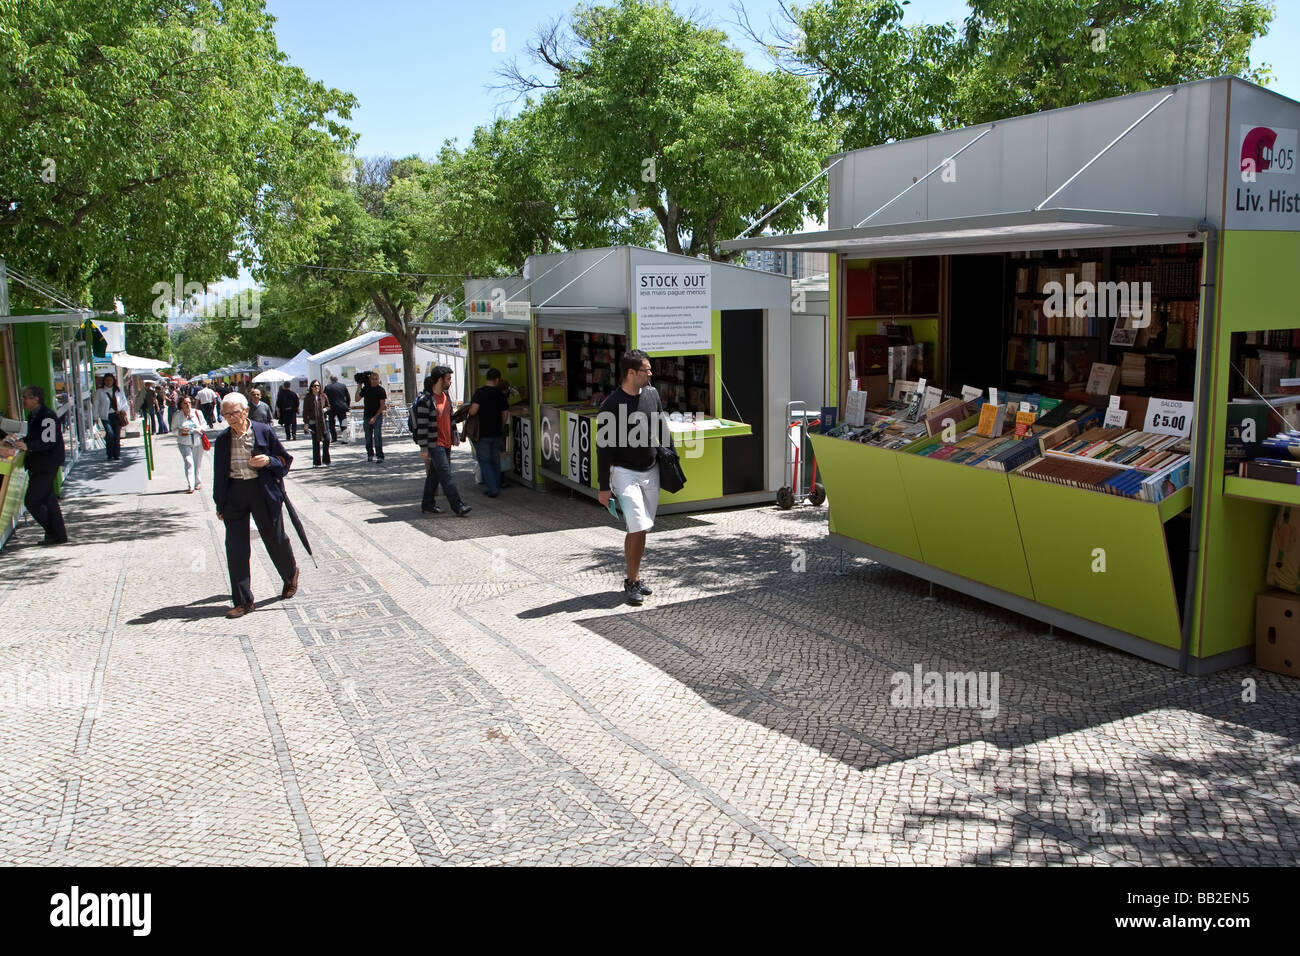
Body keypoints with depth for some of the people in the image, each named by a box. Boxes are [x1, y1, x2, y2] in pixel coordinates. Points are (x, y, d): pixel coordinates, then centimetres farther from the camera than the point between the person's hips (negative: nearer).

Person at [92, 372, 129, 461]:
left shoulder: (119, 391, 11)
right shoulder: (99, 391, 5)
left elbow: (124, 402, 18)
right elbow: (96, 404, 5)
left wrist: (122, 410, 2)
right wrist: (96, 417, -1)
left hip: (117, 415, 2)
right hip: (106, 416, -2)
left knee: (117, 435, -2)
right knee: (110, 433, -16)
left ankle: (117, 455, 4)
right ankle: (110, 455, -6)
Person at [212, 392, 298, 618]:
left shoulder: (264, 432, -4)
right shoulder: (222, 440, 4)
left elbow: (285, 459, 4)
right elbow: (219, 473, 10)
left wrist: (268, 461, -17)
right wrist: (220, 504, 10)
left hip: (262, 491, -2)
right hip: (234, 495, 2)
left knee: (275, 538, 9)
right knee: (235, 548, 0)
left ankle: (291, 575, 40)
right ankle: (242, 601, 7)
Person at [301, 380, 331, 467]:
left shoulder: (323, 397, 7)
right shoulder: (308, 398, 0)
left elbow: (329, 406, 21)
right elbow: (305, 411, 0)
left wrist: (325, 409, -2)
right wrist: (306, 423, -6)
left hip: (323, 421, 2)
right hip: (313, 422, -2)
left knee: (327, 439, -7)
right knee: (315, 442, 2)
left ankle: (326, 459, 8)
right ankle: (316, 462, 8)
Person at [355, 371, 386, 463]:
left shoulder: (381, 390, -5)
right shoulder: (365, 388, 7)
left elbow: (382, 405, -7)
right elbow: (357, 399, 7)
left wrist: (375, 417, -12)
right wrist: (359, 388, -4)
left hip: (377, 417, -4)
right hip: (366, 416, 4)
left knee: (377, 436, -11)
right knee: (368, 438, 8)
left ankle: (379, 456, -9)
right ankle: (370, 454, 20)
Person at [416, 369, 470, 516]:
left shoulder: (446, 396, 11)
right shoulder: (425, 400, -16)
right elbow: (422, 425, -17)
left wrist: (455, 435, 21)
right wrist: (423, 448, -18)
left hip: (446, 443, 8)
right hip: (434, 444, -8)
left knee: (435, 475, 14)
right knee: (446, 475, -10)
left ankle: (427, 504, 23)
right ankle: (458, 506, -10)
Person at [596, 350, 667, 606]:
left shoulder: (652, 394, 4)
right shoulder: (611, 406, -13)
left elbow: (662, 432, 17)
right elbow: (603, 448, -10)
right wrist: (604, 487, -10)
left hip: (651, 472, 6)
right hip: (624, 472, -5)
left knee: (642, 529, 9)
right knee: (637, 527, -13)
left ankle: (633, 579, 21)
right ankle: (633, 581, 0)